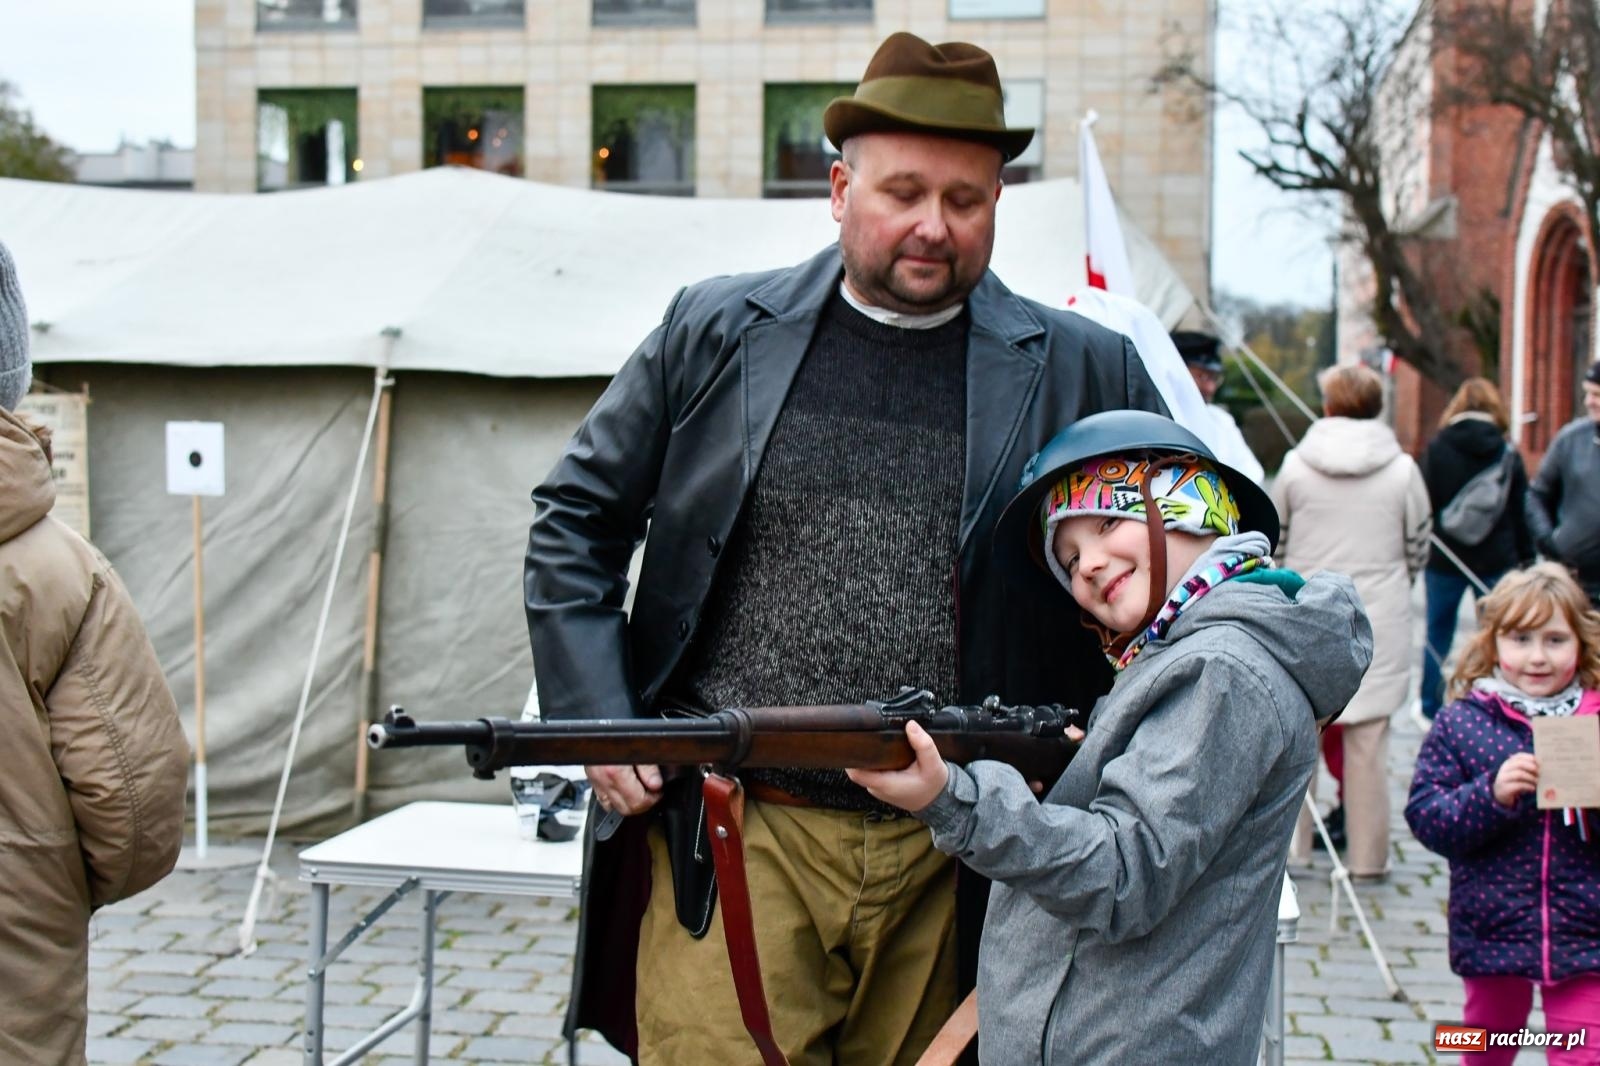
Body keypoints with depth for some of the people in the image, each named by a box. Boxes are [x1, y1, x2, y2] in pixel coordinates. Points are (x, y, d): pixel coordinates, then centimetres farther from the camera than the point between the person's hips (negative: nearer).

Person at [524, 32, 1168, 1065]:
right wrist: (598, 719, 0)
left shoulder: (1080, 370, 4)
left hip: (954, 863, 1)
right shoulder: (718, 331, 5)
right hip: (736, 844, -1)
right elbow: (576, 521, 11)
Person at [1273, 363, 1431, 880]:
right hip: (1379, 623, -1)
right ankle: (1367, 855, 9)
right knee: (1368, 741, 4)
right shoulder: (1402, 470, -4)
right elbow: (1418, 549, 6)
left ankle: (1291, 846, 16)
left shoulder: (1296, 465, -2)